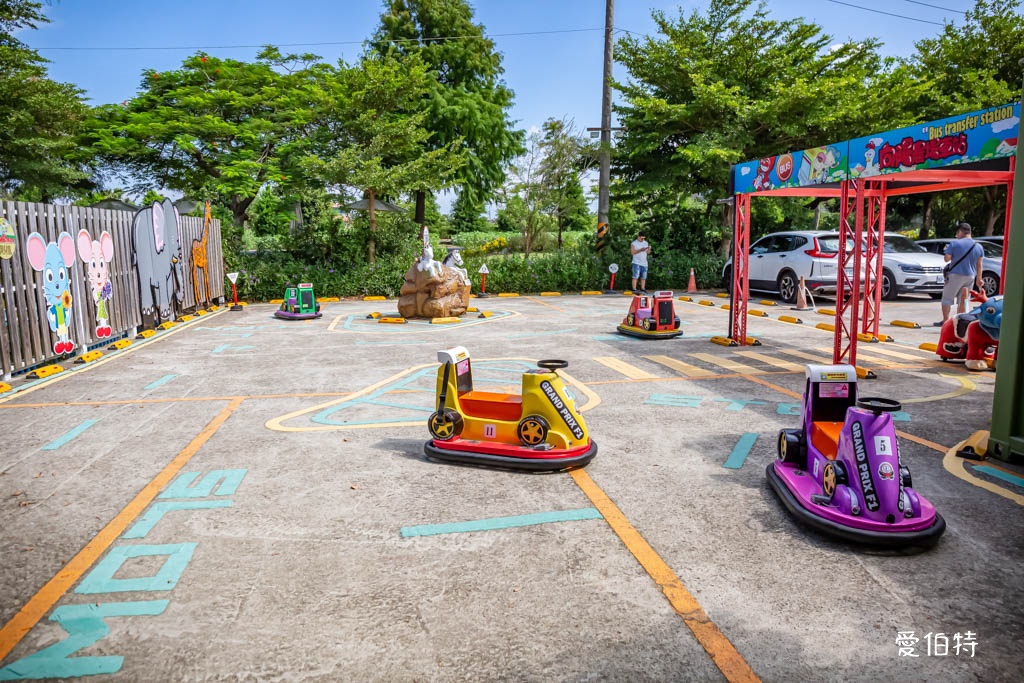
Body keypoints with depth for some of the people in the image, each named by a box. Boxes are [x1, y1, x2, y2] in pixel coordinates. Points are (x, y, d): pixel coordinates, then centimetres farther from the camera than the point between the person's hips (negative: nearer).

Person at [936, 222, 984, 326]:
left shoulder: (954, 244, -9)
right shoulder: (979, 247, 6)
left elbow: (947, 259, -7)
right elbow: (979, 265, 9)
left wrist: (947, 250, 12)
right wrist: (979, 279, 14)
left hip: (955, 275, -5)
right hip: (970, 277, 5)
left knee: (947, 298, 5)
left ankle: (945, 321, 5)